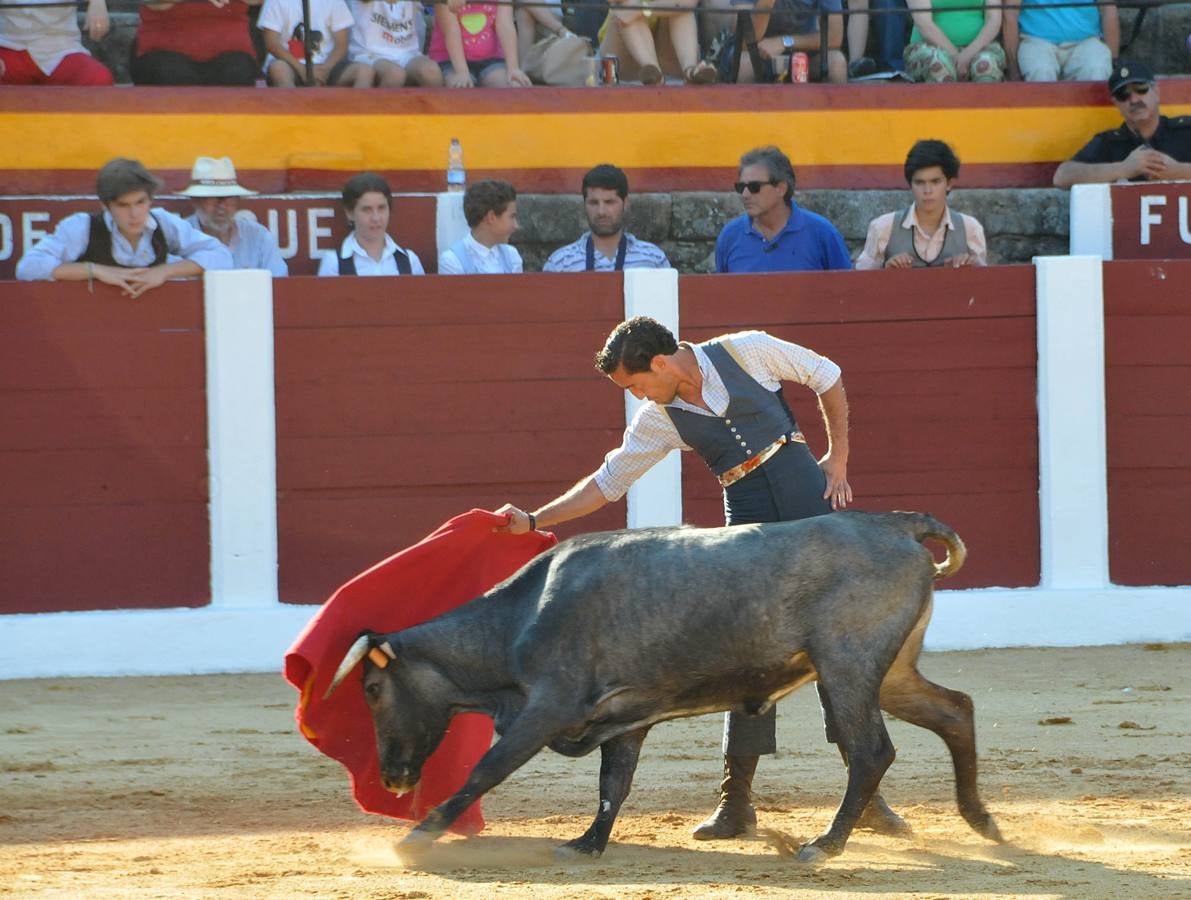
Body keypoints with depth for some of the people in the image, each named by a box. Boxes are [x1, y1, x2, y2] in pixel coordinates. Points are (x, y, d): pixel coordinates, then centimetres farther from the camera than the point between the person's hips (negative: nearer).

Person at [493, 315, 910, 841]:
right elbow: (606, 483, 9)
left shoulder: (744, 351, -5)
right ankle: (736, 802, 1)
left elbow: (826, 377, 6)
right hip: (748, 513, 2)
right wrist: (535, 521, 3)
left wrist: (838, 459, 3)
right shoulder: (659, 420, 4)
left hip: (803, 486, -2)